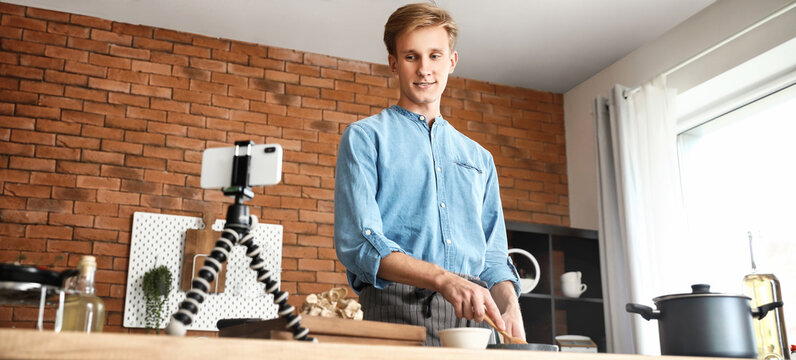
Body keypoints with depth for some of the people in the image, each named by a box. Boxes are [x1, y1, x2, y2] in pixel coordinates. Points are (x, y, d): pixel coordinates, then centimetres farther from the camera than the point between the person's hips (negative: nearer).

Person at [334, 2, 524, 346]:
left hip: (472, 318, 4)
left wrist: (509, 306, -2)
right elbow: (357, 242, -6)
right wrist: (443, 278, -19)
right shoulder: (364, 138, 7)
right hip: (396, 309, -4)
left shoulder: (479, 158, 22)